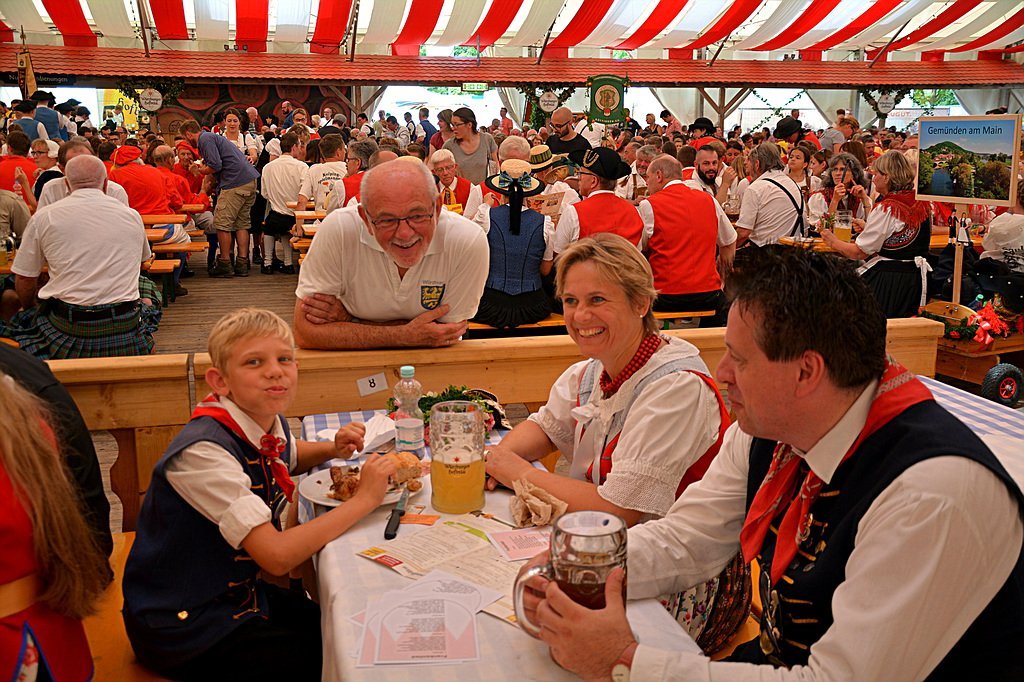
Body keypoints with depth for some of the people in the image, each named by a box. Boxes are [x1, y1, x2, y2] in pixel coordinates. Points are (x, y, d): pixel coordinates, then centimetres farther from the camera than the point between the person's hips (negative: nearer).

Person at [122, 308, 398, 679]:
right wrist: (364, 499, -25)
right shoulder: (203, 450, -29)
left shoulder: (271, 424, -3)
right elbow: (277, 555, -35)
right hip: (182, 625, -8)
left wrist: (332, 449, 2)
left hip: (236, 591, 8)